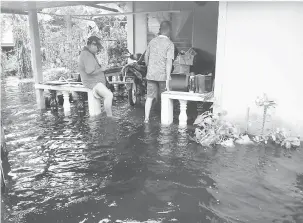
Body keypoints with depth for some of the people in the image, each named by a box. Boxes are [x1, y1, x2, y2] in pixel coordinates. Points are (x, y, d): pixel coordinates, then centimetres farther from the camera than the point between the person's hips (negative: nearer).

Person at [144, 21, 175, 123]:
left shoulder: (152, 41, 7)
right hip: (163, 75, -4)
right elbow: (169, 62, -16)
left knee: (149, 97, 8)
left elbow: (146, 57, 14)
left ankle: (146, 118, 9)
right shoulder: (169, 44, -9)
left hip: (150, 75, 4)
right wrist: (168, 80, -17)